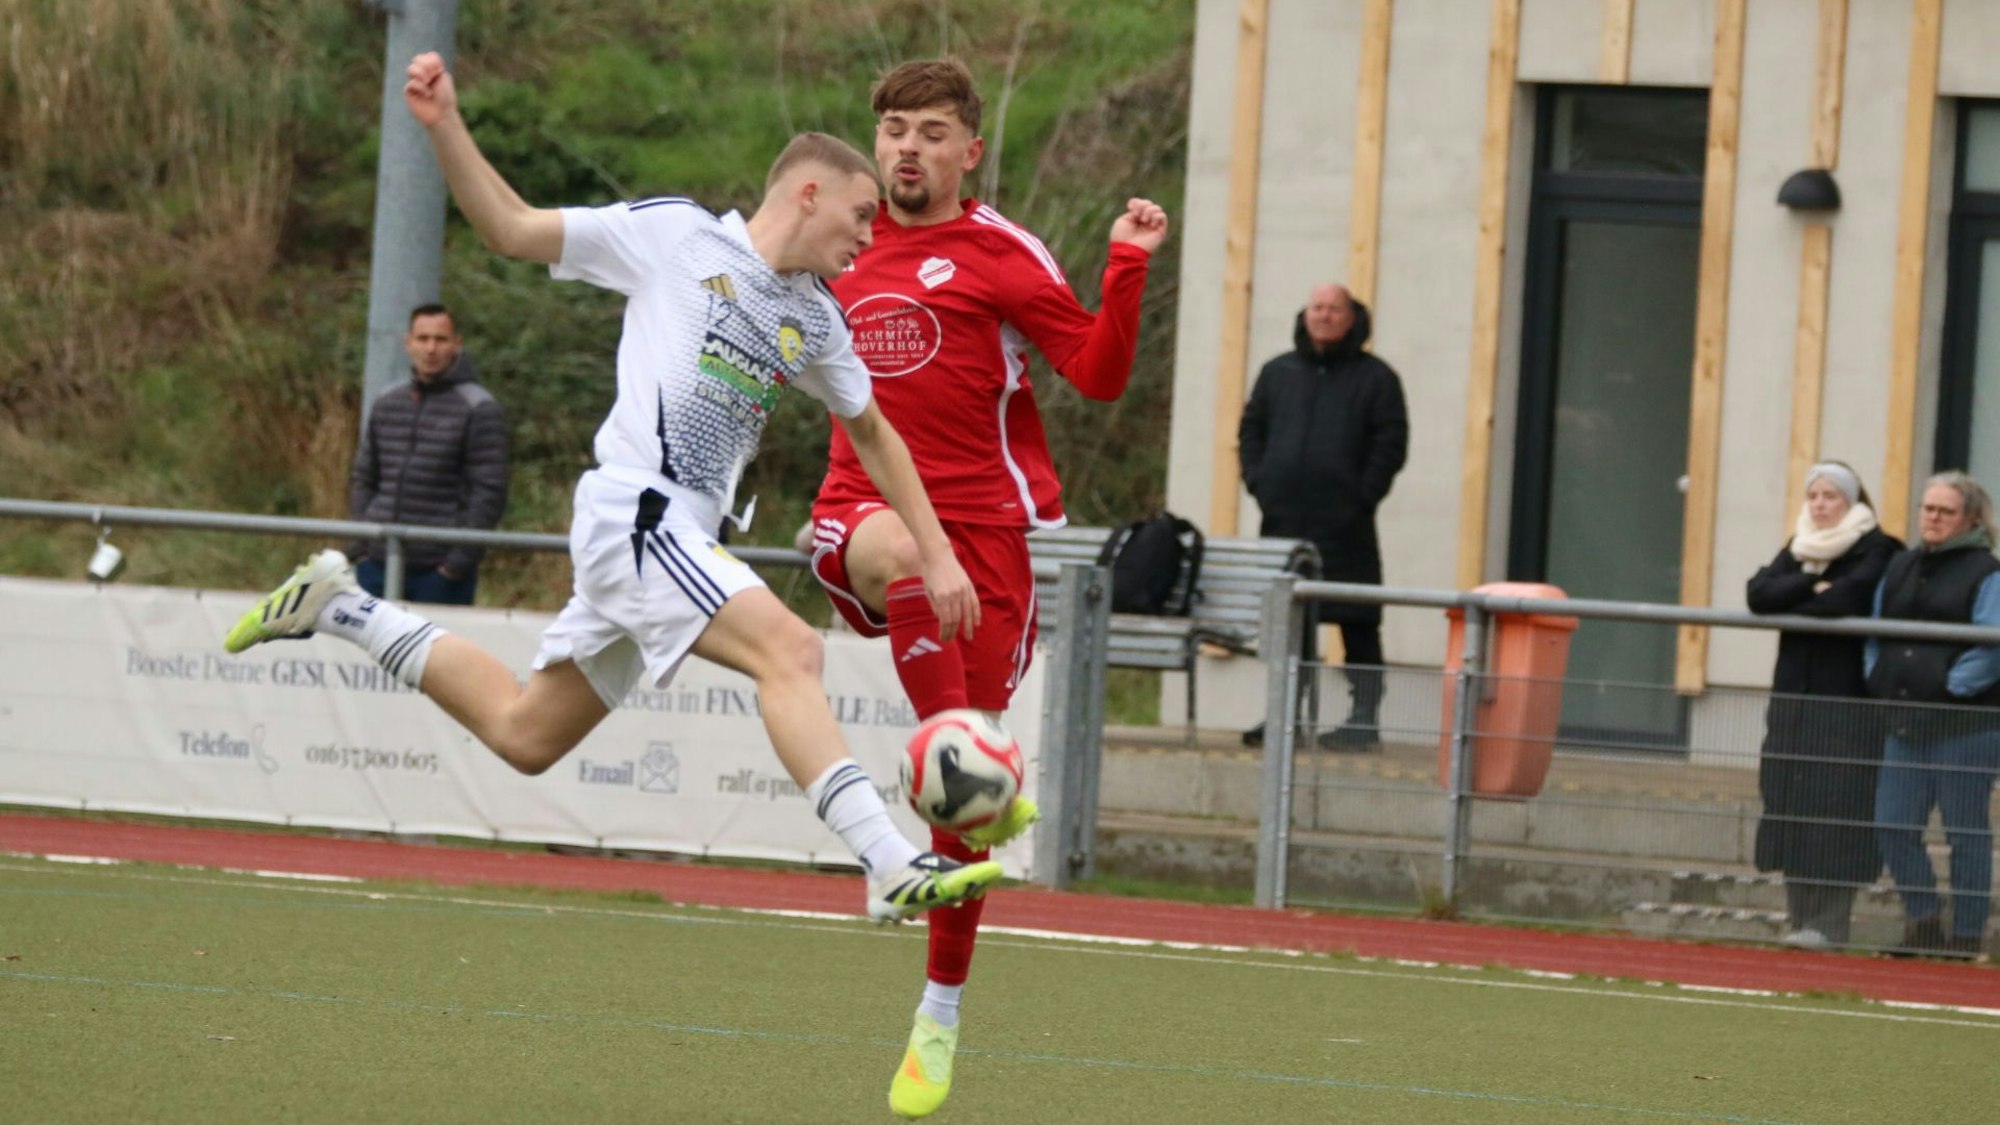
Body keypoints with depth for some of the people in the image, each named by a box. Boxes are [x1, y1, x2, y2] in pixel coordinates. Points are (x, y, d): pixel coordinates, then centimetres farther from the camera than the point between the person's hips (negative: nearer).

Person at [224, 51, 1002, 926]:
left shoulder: (815, 320, 16)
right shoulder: (676, 235, -1)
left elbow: (871, 432, 29)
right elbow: (511, 229, 2)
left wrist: (937, 556, 23)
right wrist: (444, 127, -10)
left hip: (680, 541, 8)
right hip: (633, 516, -8)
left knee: (523, 734, 12)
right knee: (789, 651, -27)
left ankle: (339, 609, 27)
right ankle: (891, 868, -36)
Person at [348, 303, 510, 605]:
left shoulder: (479, 409, -4)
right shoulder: (386, 405, 13)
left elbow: (489, 492, -8)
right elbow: (362, 479, 19)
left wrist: (461, 559, -13)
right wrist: (358, 545, 7)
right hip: (378, 563, 5)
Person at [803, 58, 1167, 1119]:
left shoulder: (1002, 254, 0)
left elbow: (1097, 374, -8)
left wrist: (1127, 269, -18)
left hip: (984, 524, -2)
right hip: (864, 510, 2)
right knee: (902, 554, -40)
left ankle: (940, 1013, 13)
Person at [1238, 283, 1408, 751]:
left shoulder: (1374, 378, 3)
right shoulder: (1278, 373, 16)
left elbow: (1391, 441, -1)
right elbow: (1251, 429, 19)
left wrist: (1364, 495, -10)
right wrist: (1258, 481, 4)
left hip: (1344, 521, -4)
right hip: (1284, 519, 4)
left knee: (1358, 625, -5)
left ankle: (1365, 717, -3)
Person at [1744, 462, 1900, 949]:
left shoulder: (1876, 550, -3)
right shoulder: (1798, 550, 16)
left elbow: (1849, 598, -18)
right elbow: (1759, 593, 2)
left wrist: (1790, 606, -4)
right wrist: (1813, 587, -13)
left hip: (1847, 703, -6)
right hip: (1794, 698, 6)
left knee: (1835, 812, -10)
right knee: (1792, 808, 3)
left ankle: (1828, 924, -10)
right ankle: (1798, 917, 7)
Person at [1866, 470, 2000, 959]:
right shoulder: (1900, 568, 14)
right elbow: (1875, 631, 20)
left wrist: (1955, 686, -15)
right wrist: (1879, 680, 7)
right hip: (1906, 721, 6)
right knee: (1893, 828, 3)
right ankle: (1923, 919, 18)